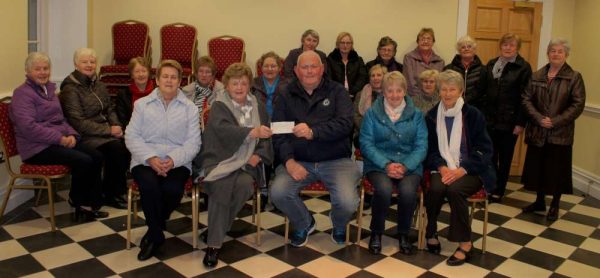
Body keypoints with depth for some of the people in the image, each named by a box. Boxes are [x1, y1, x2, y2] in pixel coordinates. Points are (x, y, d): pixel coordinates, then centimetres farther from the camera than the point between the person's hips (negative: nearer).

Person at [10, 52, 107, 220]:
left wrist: (71, 135, -1)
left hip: (59, 142, 8)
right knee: (84, 161, -26)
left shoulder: (50, 89, 17)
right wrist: (61, 139, -21)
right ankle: (77, 200, 0)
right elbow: (28, 127, -20)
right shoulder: (23, 94, -8)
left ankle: (90, 205, -6)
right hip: (38, 148, -8)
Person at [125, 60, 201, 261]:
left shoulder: (190, 108, 7)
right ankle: (157, 234, -7)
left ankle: (153, 231, 1)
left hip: (177, 163, 0)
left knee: (173, 189, -30)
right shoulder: (141, 104, 9)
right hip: (145, 161, 0)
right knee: (149, 185, -32)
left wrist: (173, 160, -17)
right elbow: (131, 137, 1)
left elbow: (193, 143, 0)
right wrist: (150, 158, -15)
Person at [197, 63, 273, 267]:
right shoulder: (219, 106, 0)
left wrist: (259, 155, -8)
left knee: (245, 184, -30)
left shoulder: (258, 107, 14)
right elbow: (223, 129, -22)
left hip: (246, 163, 3)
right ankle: (214, 244, -24)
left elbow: (267, 137, 13)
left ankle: (216, 228, -8)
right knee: (223, 185, -33)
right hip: (219, 160, -3)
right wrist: (252, 132, -37)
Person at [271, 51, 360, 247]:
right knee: (278, 193, -23)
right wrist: (289, 161, -19)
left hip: (336, 161, -1)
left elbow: (345, 124, -14)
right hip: (299, 161, 2)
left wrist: (313, 132, -30)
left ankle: (339, 226, 19)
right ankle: (303, 224, 13)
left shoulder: (337, 91, 3)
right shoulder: (287, 96, 8)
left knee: (348, 202, -24)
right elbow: (279, 134, -1)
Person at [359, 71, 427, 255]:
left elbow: (421, 146, 2)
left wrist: (405, 166, -16)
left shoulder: (416, 115, 9)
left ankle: (404, 234, -2)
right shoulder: (372, 113, 6)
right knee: (384, 189, -33)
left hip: (409, 166, 1)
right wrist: (386, 164, -16)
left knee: (408, 191, -31)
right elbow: (366, 143, -2)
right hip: (378, 164, -1)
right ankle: (376, 233, -6)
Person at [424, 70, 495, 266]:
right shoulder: (432, 116, 7)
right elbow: (430, 149, 6)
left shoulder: (473, 115, -3)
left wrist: (461, 170, -19)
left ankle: (465, 243, -17)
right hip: (444, 169, 2)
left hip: (470, 171, -2)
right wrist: (442, 168, -14)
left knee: (454, 188, -32)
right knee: (436, 188, -30)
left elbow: (483, 150, -6)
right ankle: (431, 233, -7)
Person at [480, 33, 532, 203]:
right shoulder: (491, 64, 8)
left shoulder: (523, 67, -5)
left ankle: (499, 191, 21)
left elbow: (525, 98, -8)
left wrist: (520, 123, -13)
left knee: (505, 157, 9)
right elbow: (484, 91, 10)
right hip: (489, 119, 3)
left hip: (509, 121, -3)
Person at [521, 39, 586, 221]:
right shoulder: (536, 76, 7)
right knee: (537, 167, 10)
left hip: (560, 134, -3)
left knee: (557, 170, 4)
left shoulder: (574, 78, -3)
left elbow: (578, 105, -8)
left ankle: (554, 206, 21)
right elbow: (527, 99, 2)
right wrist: (539, 118, -13)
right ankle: (540, 202, 28)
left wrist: (556, 121, -16)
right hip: (537, 132, 3)